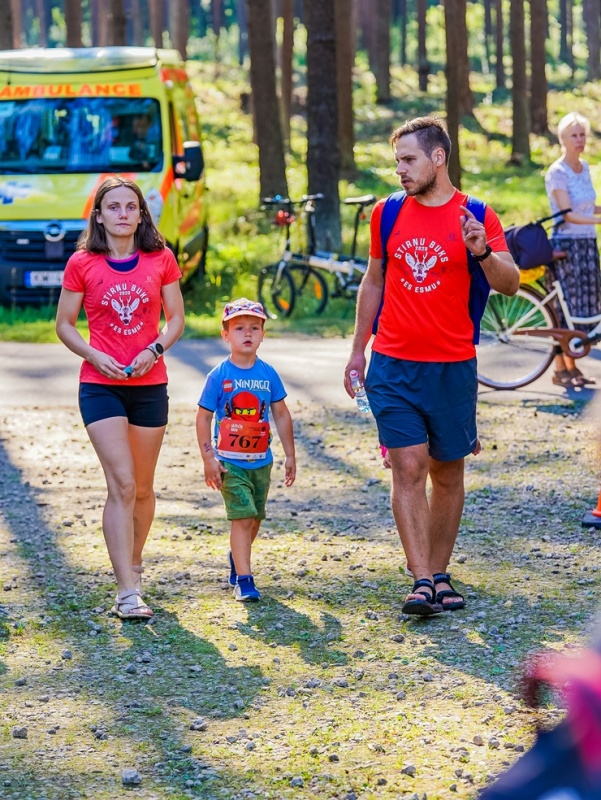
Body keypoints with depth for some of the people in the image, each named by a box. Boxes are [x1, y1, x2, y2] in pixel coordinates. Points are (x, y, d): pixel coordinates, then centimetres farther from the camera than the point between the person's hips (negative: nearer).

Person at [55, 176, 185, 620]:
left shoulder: (161, 260, 3)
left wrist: (154, 350, -11)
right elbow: (64, 324, 3)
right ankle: (128, 593, -14)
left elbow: (176, 318, 7)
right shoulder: (82, 264, -2)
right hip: (101, 386, -2)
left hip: (150, 385, 2)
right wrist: (95, 356, -13)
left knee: (142, 488, 12)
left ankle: (134, 564, 36)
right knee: (122, 485, -13)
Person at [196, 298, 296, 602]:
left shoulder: (268, 374, 2)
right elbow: (203, 417, -4)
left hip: (261, 461, 4)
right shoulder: (219, 376, -7)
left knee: (255, 518, 14)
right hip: (230, 461, -4)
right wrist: (208, 458, -10)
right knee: (242, 517, -13)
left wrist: (290, 455, 10)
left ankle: (237, 558, 40)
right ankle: (243, 579, -12)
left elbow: (282, 415, 10)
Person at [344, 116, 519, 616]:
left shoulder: (477, 218, -3)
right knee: (409, 467, -9)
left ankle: (440, 575, 20)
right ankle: (422, 582, -12)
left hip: (453, 367, -1)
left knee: (448, 472, 8)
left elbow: (510, 284, -12)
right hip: (393, 366, 1)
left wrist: (483, 253, -32)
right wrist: (358, 349, 17)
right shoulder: (388, 214, 6)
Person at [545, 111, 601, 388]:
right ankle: (560, 369, 1)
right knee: (566, 306, -6)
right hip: (566, 244, -7)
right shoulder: (557, 173, -12)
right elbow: (568, 214, -21)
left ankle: (571, 365, 15)